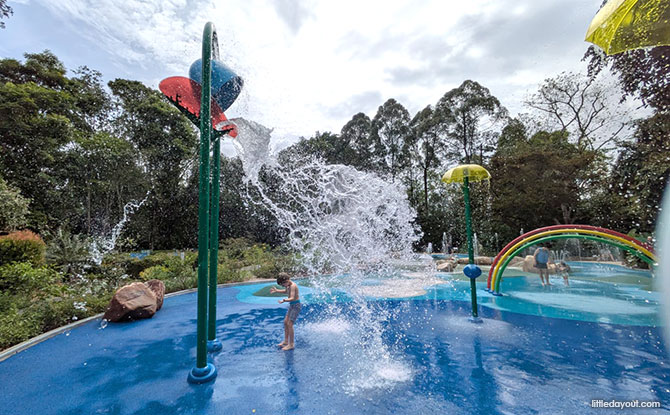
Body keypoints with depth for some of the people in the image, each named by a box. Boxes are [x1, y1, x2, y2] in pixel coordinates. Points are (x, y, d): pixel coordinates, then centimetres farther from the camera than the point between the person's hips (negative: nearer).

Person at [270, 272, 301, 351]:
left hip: (296, 306, -10)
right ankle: (286, 341, 27)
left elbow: (292, 298, -34)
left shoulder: (293, 286, -24)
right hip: (291, 306, 10)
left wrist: (284, 300, -50)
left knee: (290, 325, -8)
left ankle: (291, 345, 3)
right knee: (285, 322, 14)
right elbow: (286, 291, 28)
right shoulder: (288, 285, 5)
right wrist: (276, 290, 26)